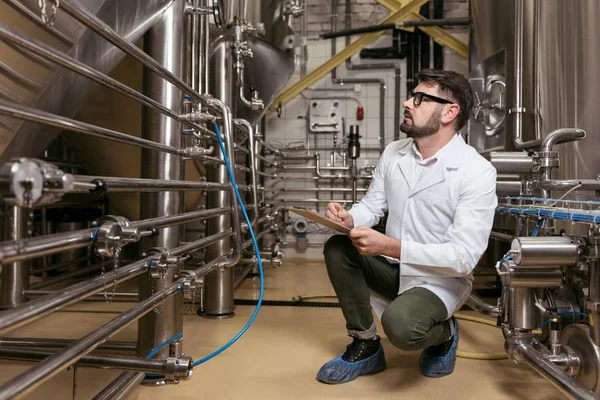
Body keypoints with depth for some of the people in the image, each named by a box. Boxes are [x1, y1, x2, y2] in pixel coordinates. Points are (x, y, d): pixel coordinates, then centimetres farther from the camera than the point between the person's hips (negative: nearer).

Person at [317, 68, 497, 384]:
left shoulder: (477, 172, -22)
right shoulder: (393, 153, -1)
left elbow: (463, 257, -28)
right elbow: (372, 205, 6)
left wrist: (389, 246, -37)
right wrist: (348, 219, -19)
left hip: (441, 280, -6)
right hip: (393, 267, 6)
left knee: (399, 325, -33)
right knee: (337, 248, -16)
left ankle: (444, 333, 6)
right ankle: (365, 346, 0)